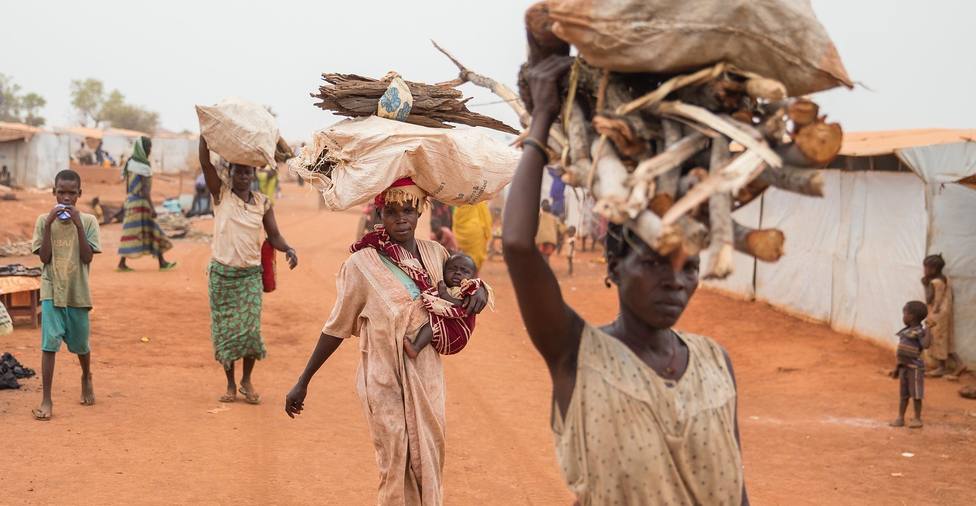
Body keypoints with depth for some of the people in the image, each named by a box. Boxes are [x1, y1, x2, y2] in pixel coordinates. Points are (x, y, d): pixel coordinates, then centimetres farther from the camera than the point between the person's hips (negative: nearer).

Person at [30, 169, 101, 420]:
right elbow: (44, 257, -8)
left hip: (78, 293, 1)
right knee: (49, 343, -12)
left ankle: (86, 378, 46)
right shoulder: (44, 220, -1)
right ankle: (46, 400, -10)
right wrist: (49, 223, -16)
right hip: (52, 292, -1)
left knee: (80, 344, 15)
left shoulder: (88, 221, -2)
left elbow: (87, 257, -10)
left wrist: (78, 224, -17)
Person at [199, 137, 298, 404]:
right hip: (222, 273, -1)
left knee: (250, 329, -4)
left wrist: (289, 249, -15)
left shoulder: (262, 202, 4)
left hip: (250, 274, 1)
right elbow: (205, 162, -12)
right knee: (224, 330, 5)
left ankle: (247, 381, 15)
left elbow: (273, 235, 5)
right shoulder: (221, 194, -2)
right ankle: (230, 384, 17)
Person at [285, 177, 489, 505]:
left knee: (429, 462, 11)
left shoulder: (435, 253, 1)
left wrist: (479, 290, -2)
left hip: (427, 378, 4)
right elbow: (336, 328, -5)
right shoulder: (362, 264, -12)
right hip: (385, 382, -4)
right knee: (396, 467, 2)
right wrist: (303, 382, -3)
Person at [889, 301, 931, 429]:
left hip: (915, 368, -8)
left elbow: (925, 345, -35)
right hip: (904, 367, 8)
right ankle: (900, 418, 17)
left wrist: (928, 330, -30)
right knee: (904, 394, 12)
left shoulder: (919, 332, -15)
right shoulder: (906, 332, 10)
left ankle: (917, 419, 11)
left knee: (915, 394, 2)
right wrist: (896, 368, 19)